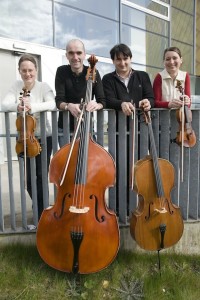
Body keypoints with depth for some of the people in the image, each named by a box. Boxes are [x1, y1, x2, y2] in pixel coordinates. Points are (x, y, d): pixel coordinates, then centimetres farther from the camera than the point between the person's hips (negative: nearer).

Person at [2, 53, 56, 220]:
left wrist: (33, 107, -41)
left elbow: (53, 104, -26)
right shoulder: (17, 86, 2)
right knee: (28, 177, 6)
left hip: (44, 137, -3)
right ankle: (41, 208, 33)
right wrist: (17, 106, -34)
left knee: (41, 176, 1)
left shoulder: (43, 86, -7)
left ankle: (41, 213, 20)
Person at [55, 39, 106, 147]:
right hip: (65, 128, 0)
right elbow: (59, 101, -12)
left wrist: (96, 105, -32)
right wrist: (68, 106, -34)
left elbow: (102, 101, -9)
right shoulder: (61, 71, -5)